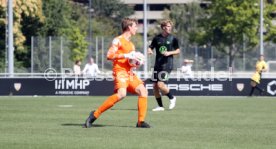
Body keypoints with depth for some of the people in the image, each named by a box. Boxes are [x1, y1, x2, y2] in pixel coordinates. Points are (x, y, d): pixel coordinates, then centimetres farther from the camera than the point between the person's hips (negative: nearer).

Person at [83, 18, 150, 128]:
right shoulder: (118, 40, -1)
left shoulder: (131, 44, 25)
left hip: (130, 73, 8)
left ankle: (141, 121, -6)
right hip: (120, 72, -8)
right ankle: (95, 114, -21)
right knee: (121, 94, -30)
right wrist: (126, 55, -16)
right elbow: (109, 55, -11)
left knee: (143, 91, -10)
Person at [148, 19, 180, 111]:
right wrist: (149, 51, -10)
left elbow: (178, 51, 6)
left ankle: (172, 98, 8)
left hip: (167, 65, -4)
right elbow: (150, 47, 13)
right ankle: (160, 106, 13)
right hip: (157, 65, 4)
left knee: (160, 84, -17)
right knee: (155, 86, 1)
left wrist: (169, 53, -11)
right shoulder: (157, 38, 6)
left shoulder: (173, 39, 0)